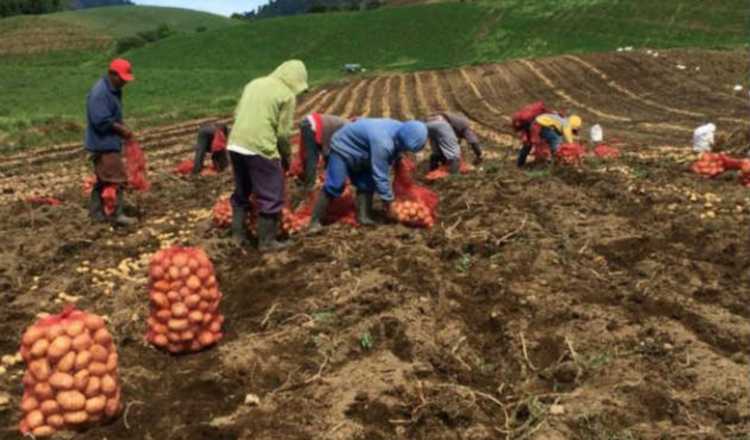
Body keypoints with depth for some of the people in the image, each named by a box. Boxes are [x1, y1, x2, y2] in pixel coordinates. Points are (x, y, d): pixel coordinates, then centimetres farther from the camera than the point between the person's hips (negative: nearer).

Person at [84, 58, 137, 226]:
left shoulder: (114, 90, 11)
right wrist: (121, 129, -15)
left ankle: (96, 212, 23)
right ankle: (117, 214, -1)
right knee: (117, 178, -7)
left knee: (103, 178, 15)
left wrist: (122, 127, 5)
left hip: (109, 143, 10)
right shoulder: (100, 93, -21)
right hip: (104, 144, -10)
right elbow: (101, 121, -25)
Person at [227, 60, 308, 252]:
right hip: (260, 149, -7)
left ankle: (238, 235, 29)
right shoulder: (288, 95, -3)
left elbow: (237, 114, 16)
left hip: (235, 144, 7)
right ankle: (267, 241, 14)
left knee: (241, 193, 22)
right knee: (271, 198, 7)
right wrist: (286, 157, 9)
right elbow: (283, 132, -6)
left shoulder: (255, 83, 16)